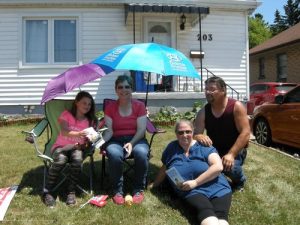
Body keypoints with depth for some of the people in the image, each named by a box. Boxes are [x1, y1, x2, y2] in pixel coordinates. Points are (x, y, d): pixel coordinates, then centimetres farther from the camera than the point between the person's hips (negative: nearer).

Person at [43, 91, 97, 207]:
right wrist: (79, 134, -40)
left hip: (77, 147, 2)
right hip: (60, 146, -2)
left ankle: (71, 192, -19)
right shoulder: (66, 114, -5)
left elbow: (87, 141, 3)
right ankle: (47, 191, -18)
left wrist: (90, 139, -22)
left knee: (77, 159, -34)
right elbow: (64, 132, -22)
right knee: (61, 159, -36)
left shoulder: (90, 120, 5)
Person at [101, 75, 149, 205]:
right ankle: (117, 191, -13)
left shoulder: (139, 106, 2)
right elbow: (109, 130, -2)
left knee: (141, 153, -34)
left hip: (136, 139, 0)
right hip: (116, 140, 1)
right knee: (114, 155, -34)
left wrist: (131, 143, -23)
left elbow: (141, 129, -6)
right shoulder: (110, 107, 5)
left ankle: (139, 190, -13)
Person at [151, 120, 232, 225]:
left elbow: (218, 167, -6)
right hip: (192, 191, 0)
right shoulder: (171, 148, 15)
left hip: (217, 188, 0)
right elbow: (164, 168, 28)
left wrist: (195, 182, -11)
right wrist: (154, 184, 32)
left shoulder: (204, 146, 6)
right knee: (206, 212, -33)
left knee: (221, 215, -32)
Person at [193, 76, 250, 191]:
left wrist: (231, 154, -32)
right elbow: (195, 134, -9)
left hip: (235, 150, -3)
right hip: (214, 150, 4)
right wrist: (199, 137, -36)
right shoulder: (203, 112, -6)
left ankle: (239, 181, 6)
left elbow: (245, 133, -22)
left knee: (229, 167, -34)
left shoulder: (236, 107, -16)